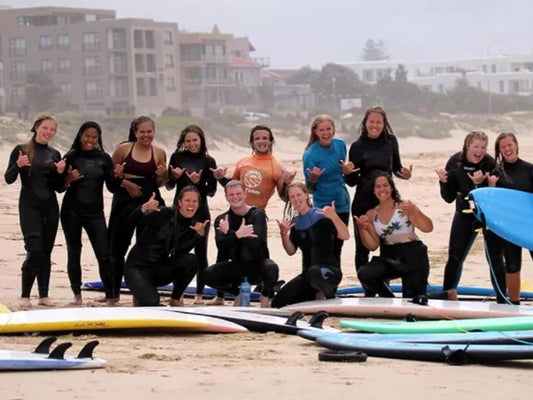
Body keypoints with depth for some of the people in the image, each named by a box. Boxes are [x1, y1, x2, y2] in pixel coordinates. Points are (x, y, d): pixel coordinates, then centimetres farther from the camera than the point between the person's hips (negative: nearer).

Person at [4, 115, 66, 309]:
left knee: (46, 251, 6)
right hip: (29, 206, -4)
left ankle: (44, 295, 12)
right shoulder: (21, 150, -2)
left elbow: (59, 188, 12)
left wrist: (60, 172, -7)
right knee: (35, 250, -14)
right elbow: (9, 179, -4)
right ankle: (25, 295, -5)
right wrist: (18, 165, -22)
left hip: (50, 206, 4)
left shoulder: (54, 154, 9)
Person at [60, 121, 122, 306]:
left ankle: (110, 297, -2)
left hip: (95, 213, 0)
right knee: (74, 253, 6)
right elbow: (59, 186, 3)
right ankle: (77, 295, 16)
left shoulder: (104, 158, 5)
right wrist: (69, 179, -17)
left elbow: (112, 188, 5)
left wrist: (118, 177, -15)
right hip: (71, 212, 0)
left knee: (104, 255, -7)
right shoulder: (71, 157, 1)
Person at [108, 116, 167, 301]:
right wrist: (125, 183, -14)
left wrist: (162, 175, -9)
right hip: (125, 201, -1)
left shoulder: (159, 153, 4)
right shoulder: (123, 149, -1)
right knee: (117, 246, 7)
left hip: (150, 201, 1)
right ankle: (114, 291, 19)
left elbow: (160, 183, 13)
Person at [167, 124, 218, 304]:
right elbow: (169, 186, 7)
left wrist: (198, 182, -19)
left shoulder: (208, 161, -2)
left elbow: (212, 191, -2)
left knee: (200, 252, 5)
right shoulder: (177, 157, 2)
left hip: (200, 211, -1)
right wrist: (174, 177, -13)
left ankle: (199, 293, 13)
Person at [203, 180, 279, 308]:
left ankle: (266, 295, -1)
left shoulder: (257, 214, -10)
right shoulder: (221, 220, -2)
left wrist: (228, 232, -30)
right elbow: (222, 248, -18)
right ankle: (238, 293, 9)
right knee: (208, 275, -22)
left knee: (271, 268, -37)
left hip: (258, 264, -3)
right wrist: (237, 235, -36)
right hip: (237, 266, 3)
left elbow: (256, 243, -25)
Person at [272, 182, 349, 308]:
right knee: (277, 303, -2)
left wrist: (334, 217, -32)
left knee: (314, 272, -44)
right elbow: (291, 251, 12)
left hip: (328, 270, -7)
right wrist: (284, 234, -5)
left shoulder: (321, 215, -7)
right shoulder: (295, 222, 13)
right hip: (307, 273, 7)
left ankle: (329, 295, -12)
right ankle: (317, 295, 13)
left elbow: (345, 236, -17)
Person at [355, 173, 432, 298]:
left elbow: (428, 228, -13)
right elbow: (373, 246, 4)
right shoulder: (371, 214, 6)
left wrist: (413, 212, -29)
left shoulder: (404, 206, -4)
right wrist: (362, 228, -11)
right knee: (364, 274, -22)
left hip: (412, 256, -3)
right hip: (389, 257, 3)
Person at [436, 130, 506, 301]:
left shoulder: (490, 164, -18)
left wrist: (481, 183, -36)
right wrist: (444, 182, -19)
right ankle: (447, 295, 21)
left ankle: (502, 300, 6)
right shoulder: (455, 162, -7)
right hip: (464, 215, 3)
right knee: (454, 257, 7)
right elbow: (449, 197, -1)